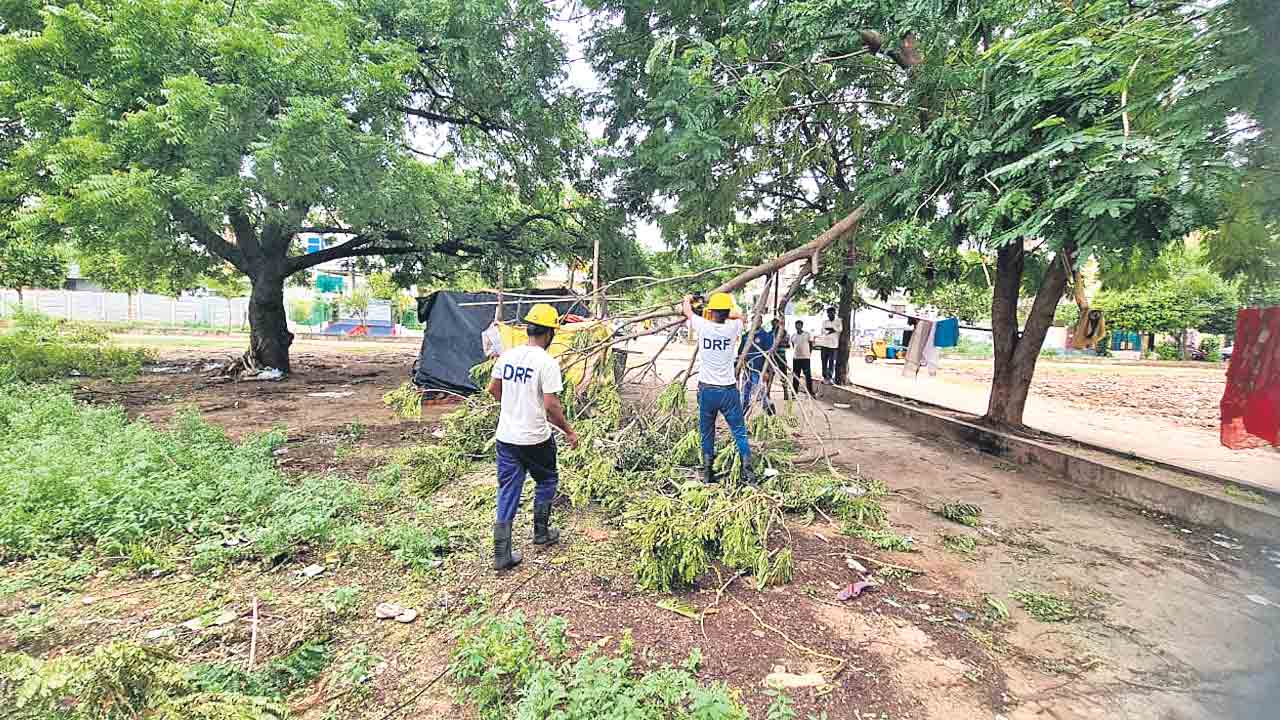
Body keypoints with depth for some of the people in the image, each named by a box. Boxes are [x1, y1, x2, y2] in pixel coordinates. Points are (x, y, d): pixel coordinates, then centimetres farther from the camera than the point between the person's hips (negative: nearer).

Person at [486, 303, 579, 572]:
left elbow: (493, 389, 14)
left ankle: (501, 554, 12)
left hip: (506, 436, 5)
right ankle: (541, 533, 35)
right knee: (547, 481, 21)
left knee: (508, 492, 10)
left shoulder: (507, 355, 2)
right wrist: (569, 431, -6)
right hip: (535, 439, -5)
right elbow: (551, 405, -19)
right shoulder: (547, 363, -17)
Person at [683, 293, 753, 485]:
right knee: (739, 432, 7)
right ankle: (747, 472, 6)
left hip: (706, 389, 1)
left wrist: (688, 298, 34)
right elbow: (741, 317, 21)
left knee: (707, 433, 13)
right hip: (728, 390, 0)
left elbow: (687, 310, 15)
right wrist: (726, 314, 27)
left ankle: (707, 473, 18)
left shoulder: (703, 326, -6)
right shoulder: (733, 328, -5)